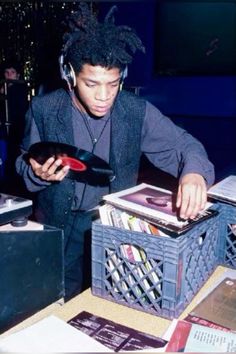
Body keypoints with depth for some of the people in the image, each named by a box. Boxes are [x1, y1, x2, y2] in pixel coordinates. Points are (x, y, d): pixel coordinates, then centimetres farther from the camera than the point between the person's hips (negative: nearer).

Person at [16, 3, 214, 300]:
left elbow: (183, 144, -6)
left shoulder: (137, 111, -11)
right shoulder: (44, 110, -10)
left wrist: (194, 171, -29)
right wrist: (38, 173, -23)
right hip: (60, 228, 0)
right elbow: (24, 164, 1)